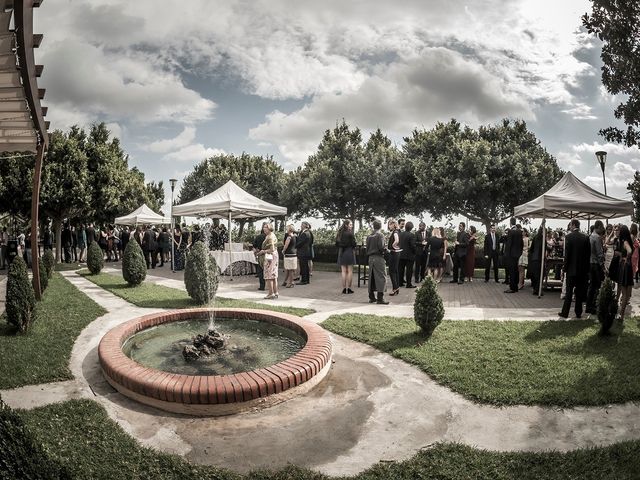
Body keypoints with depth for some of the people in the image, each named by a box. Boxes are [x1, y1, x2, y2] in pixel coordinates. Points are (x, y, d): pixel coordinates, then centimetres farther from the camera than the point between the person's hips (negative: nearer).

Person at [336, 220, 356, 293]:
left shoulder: (339, 233, 6)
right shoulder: (350, 233, -11)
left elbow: (337, 244, 8)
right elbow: (353, 243, -9)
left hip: (341, 253, 5)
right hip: (349, 252, -5)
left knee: (343, 271, 8)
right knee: (350, 271, 2)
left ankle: (344, 288, 8)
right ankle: (348, 288, 1)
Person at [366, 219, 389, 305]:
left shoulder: (369, 236, 10)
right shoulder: (380, 235, -8)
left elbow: (367, 248, 11)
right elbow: (381, 247, -17)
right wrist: (386, 250, 1)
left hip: (370, 258, 6)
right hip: (378, 257, -6)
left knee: (371, 277, 11)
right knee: (380, 277, -5)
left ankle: (371, 297, 16)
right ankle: (380, 298, -9)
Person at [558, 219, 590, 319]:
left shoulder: (569, 237, -11)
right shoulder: (585, 237, 1)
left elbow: (567, 253, -11)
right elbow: (589, 253, 4)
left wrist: (565, 267, -3)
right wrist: (587, 267, 11)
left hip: (572, 269, -3)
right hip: (583, 269, 3)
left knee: (569, 291, 2)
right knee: (580, 291, 10)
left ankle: (565, 312, 5)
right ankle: (578, 312, 16)